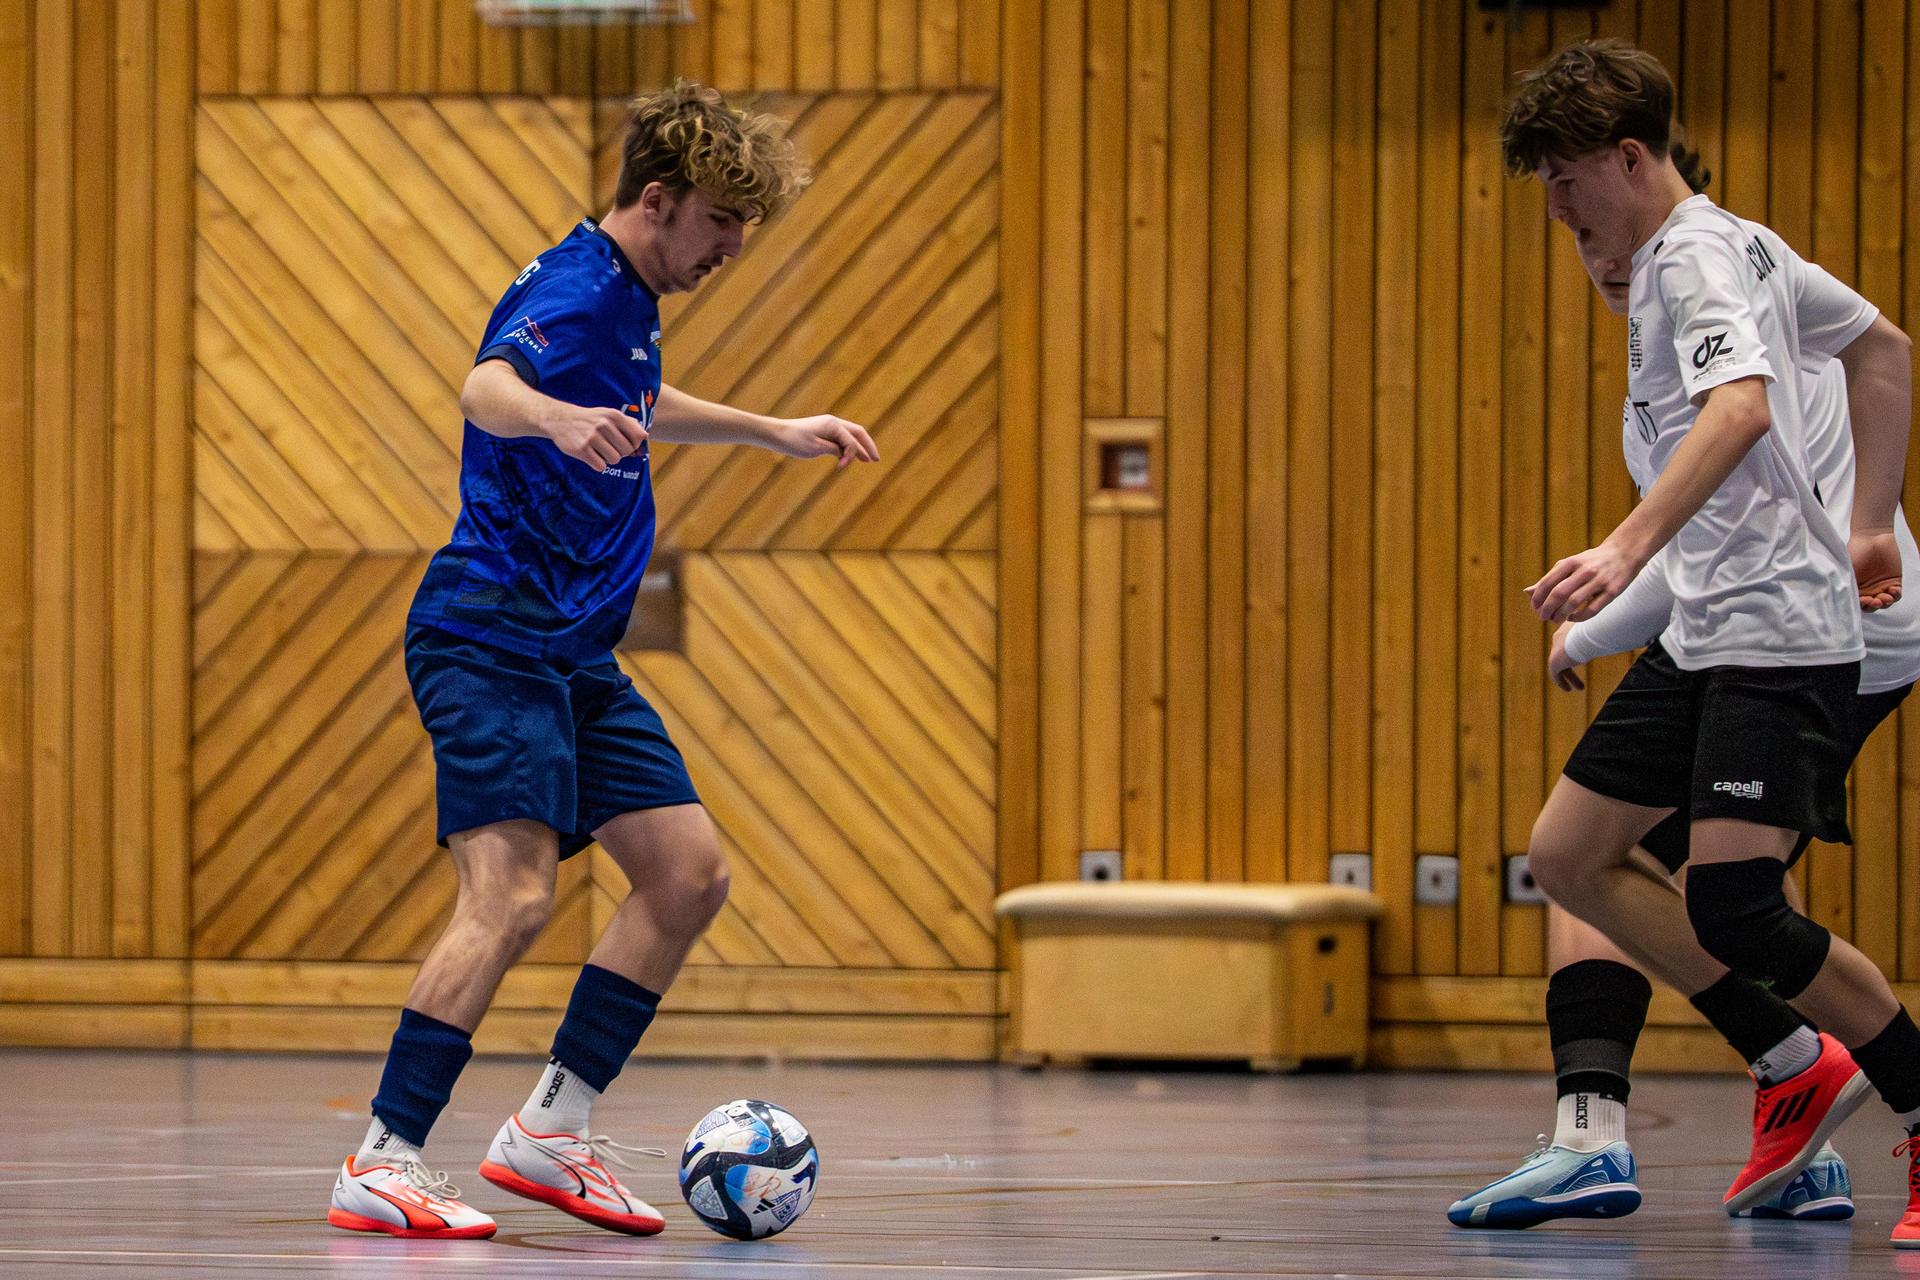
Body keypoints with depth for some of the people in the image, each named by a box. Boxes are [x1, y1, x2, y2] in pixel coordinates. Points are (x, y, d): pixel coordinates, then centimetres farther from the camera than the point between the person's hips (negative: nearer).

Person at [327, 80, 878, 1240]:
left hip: (576, 655, 10)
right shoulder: (575, 291, -16)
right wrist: (559, 421, -61)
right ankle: (385, 1165, -20)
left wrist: (775, 433, 48)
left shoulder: (628, 298, 15)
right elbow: (487, 388, -39)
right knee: (514, 892, -21)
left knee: (690, 873, 6)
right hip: (491, 640, -10)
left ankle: (554, 1128, 11)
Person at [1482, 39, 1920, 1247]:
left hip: (1778, 635, -11)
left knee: (1733, 911, -17)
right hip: (1705, 633, 11)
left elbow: (1740, 406, -33)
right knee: (1569, 852, 9)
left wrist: (1629, 549, -43)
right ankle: (1800, 1071, 14)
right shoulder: (1741, 245, 16)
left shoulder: (1696, 257, -14)